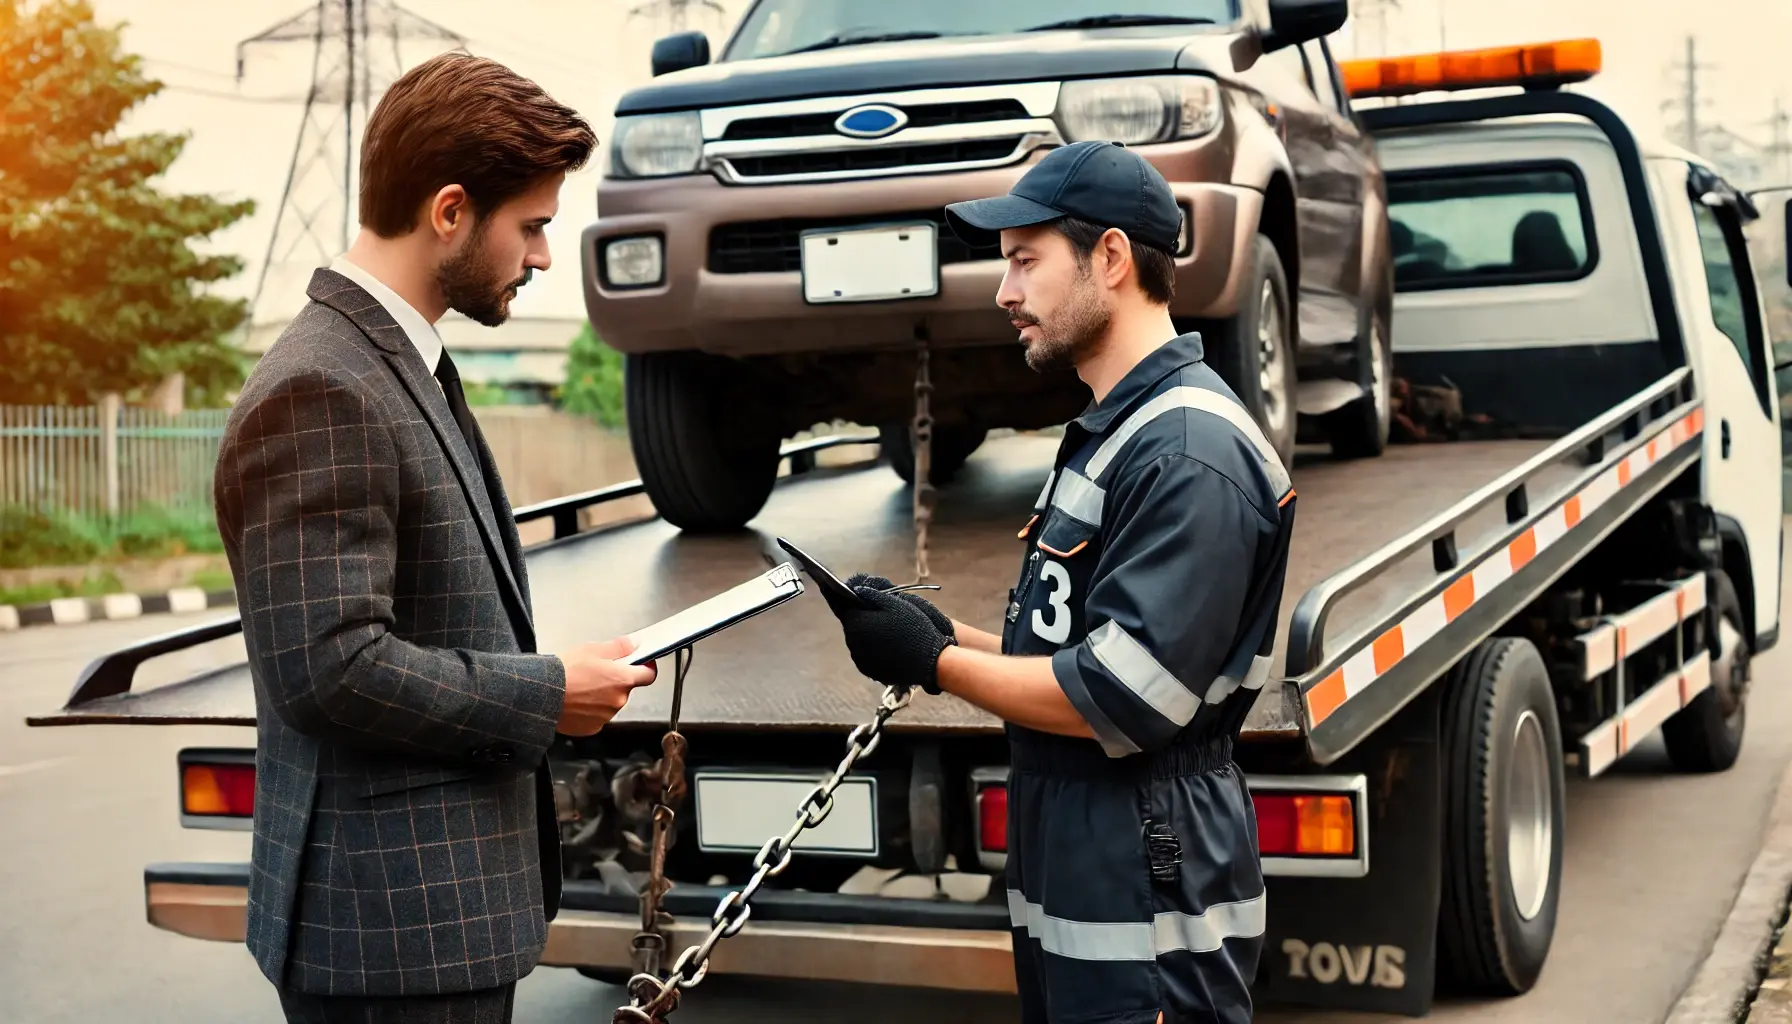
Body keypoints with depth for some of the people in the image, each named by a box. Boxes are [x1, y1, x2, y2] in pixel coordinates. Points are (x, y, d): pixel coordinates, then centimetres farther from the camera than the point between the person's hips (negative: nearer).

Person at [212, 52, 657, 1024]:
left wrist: (543, 673, 6)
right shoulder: (320, 395, -19)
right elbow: (331, 664, -25)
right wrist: (548, 694, -14)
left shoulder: (404, 367, 13)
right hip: (391, 926, -10)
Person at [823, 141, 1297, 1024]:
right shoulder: (1108, 433, 16)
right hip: (1072, 888, 10)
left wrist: (936, 665, -14)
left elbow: (1128, 698, -24)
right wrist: (951, 635, 3)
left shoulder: (1190, 449, -18)